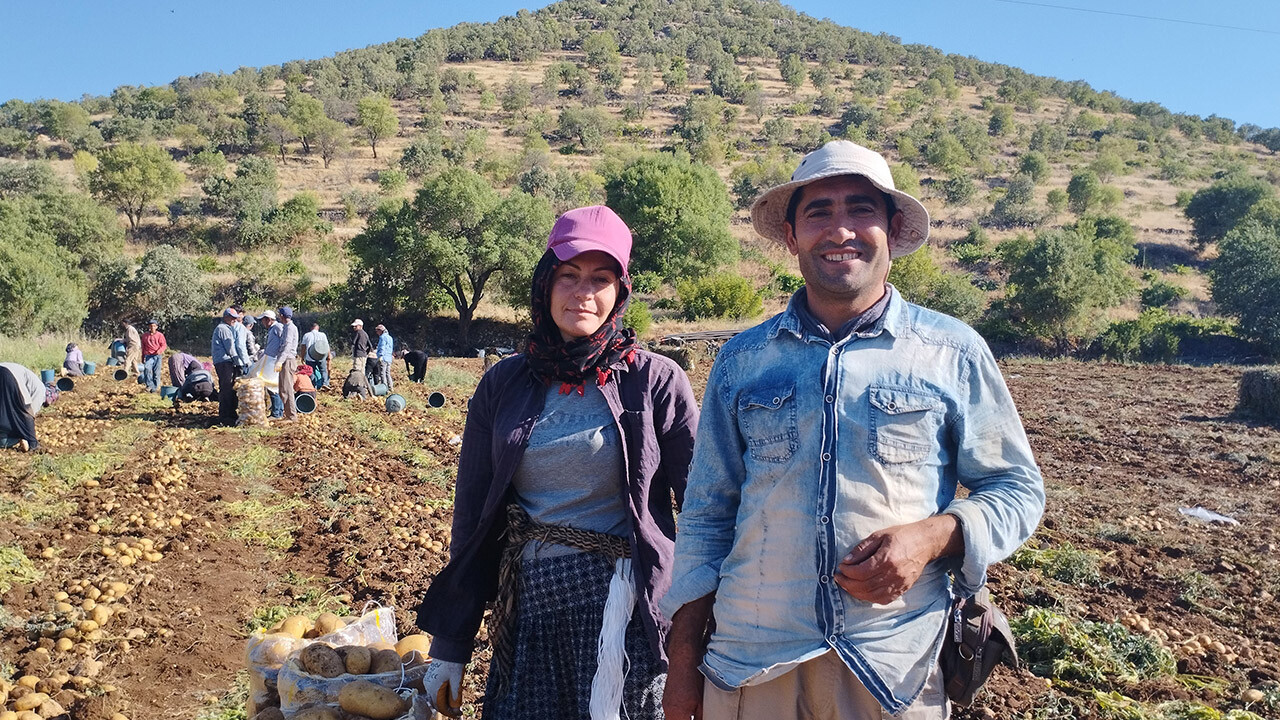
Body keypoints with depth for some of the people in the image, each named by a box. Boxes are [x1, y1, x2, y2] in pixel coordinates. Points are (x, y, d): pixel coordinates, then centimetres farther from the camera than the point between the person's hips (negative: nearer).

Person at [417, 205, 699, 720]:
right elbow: (471, 517, 7)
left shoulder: (655, 381, -5)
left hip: (626, 606, -3)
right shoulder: (503, 385, 4)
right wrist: (450, 647, 8)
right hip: (530, 608, 3)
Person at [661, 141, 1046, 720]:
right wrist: (683, 662, 4)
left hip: (894, 672, -1)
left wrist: (931, 537, -15)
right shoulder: (742, 361, 3)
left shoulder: (954, 353, -1)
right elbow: (706, 516, 7)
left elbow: (1018, 491, 5)